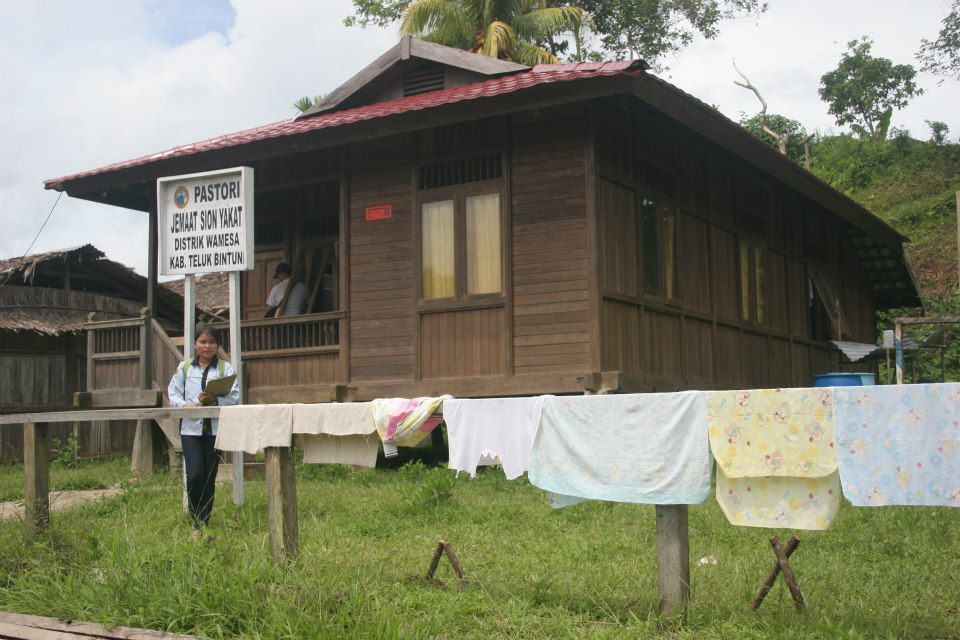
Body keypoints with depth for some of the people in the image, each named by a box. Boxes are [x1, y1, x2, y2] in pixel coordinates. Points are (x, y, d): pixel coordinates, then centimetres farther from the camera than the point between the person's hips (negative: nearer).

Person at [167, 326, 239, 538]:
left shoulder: (226, 368, 5)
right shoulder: (184, 368, 10)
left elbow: (234, 396, -4)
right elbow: (173, 393, 6)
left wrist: (214, 400, -21)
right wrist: (187, 405, -13)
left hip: (215, 428, 0)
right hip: (191, 427, 0)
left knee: (210, 477, 4)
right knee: (194, 475, -11)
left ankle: (204, 523, 16)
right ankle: (196, 521, 9)